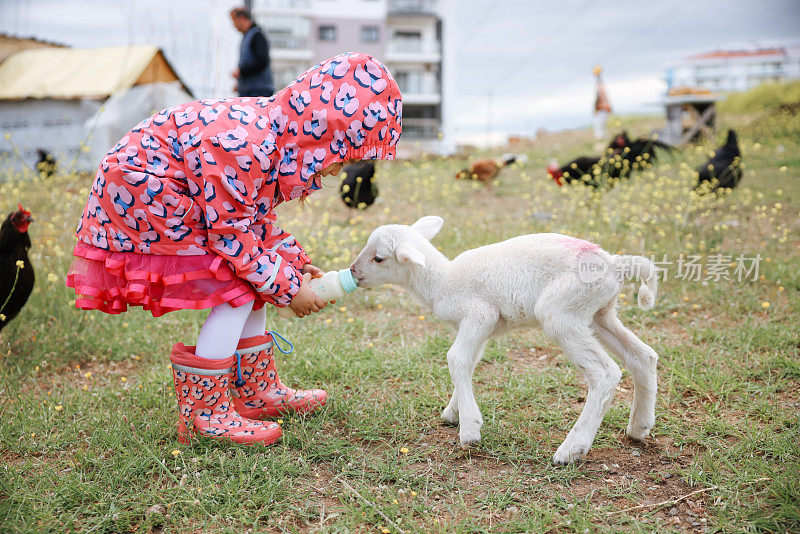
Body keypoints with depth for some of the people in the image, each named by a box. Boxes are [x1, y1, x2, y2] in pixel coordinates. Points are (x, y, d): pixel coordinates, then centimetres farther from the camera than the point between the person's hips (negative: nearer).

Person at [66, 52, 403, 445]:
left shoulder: (278, 130, -3)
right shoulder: (241, 149, -34)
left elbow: (254, 215, 10)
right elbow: (230, 234, -25)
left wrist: (291, 261, 4)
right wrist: (288, 288, -16)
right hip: (138, 193, -10)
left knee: (255, 278, 9)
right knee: (239, 292, -12)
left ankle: (258, 391, 23)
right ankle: (203, 412, -2)